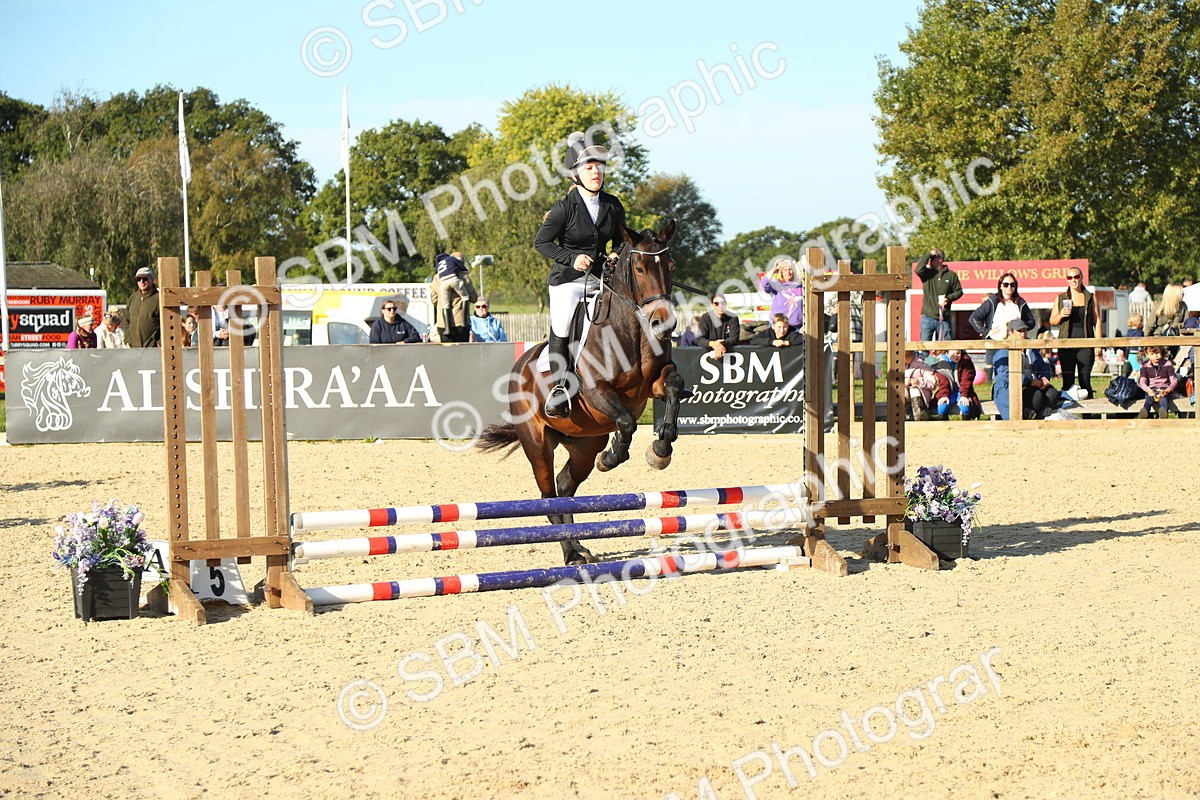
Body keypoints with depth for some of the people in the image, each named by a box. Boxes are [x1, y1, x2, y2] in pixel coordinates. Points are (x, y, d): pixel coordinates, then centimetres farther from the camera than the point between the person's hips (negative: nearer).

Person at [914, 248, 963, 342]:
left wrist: (949, 298, -11)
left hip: (944, 318, 0)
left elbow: (959, 291, 8)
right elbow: (918, 270, -17)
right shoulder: (927, 273, 4)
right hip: (928, 317, 0)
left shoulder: (951, 275, 5)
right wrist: (928, 255, -12)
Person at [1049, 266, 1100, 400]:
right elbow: (1052, 321, 14)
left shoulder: (1090, 298, 10)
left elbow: (1097, 321, 8)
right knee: (1068, 381, -4)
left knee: (1085, 381, -4)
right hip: (1066, 345, 1)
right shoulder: (1060, 298, 12)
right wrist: (1060, 315, -8)